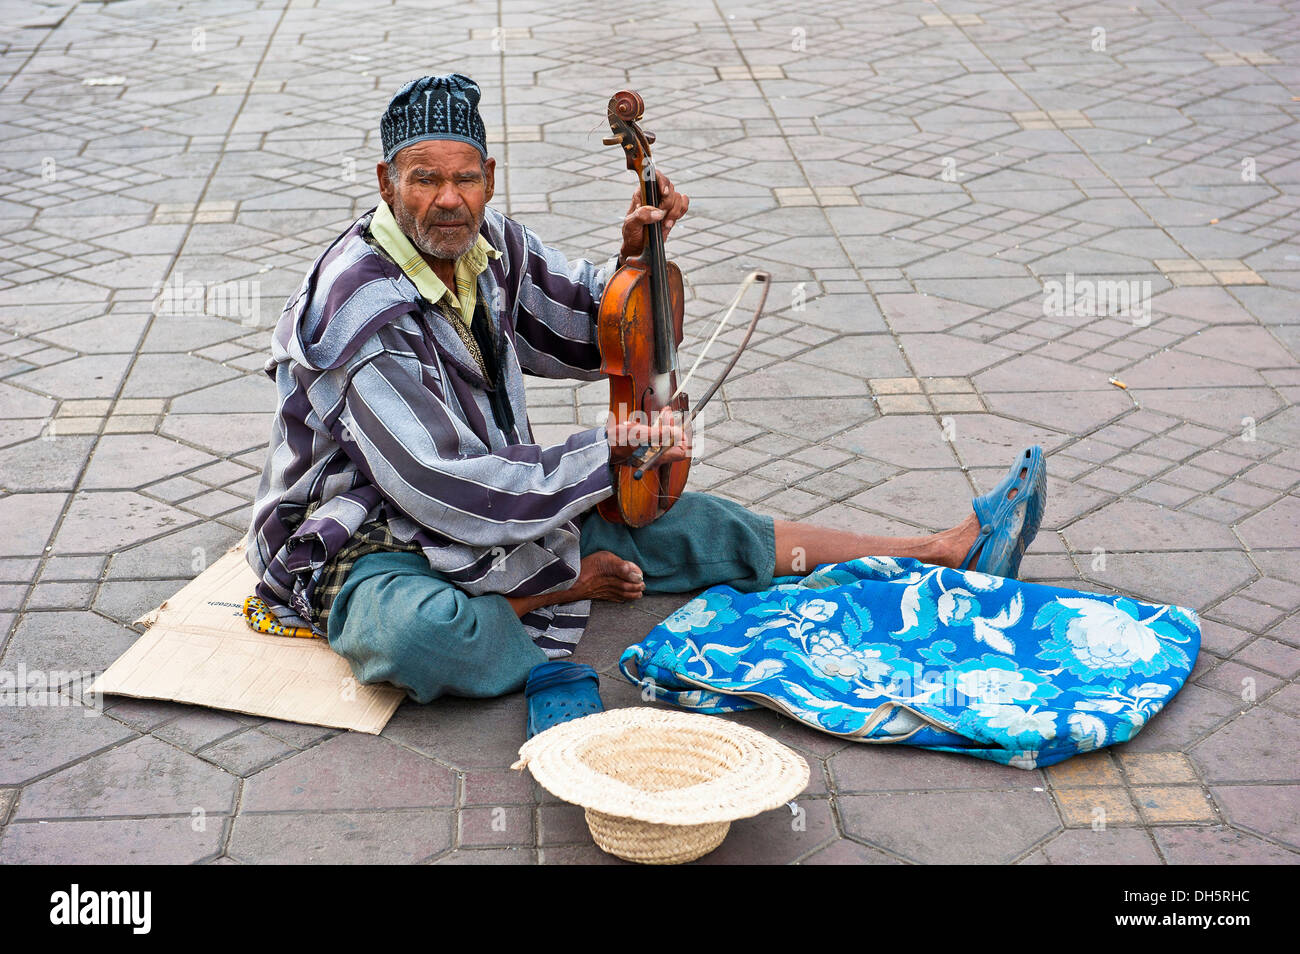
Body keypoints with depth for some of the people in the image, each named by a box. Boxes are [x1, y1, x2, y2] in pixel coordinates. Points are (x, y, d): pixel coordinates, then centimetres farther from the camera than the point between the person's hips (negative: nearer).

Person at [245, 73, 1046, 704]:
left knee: (695, 527, 4)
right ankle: (558, 594, -9)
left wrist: (636, 252, -9)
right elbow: (446, 492, -33)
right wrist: (610, 453, -27)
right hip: (363, 541, -7)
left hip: (496, 506, 7)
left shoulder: (488, 243, -4)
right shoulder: (362, 309, -29)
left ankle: (947, 553, 11)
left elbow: (588, 338, 12)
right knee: (423, 633, -43)